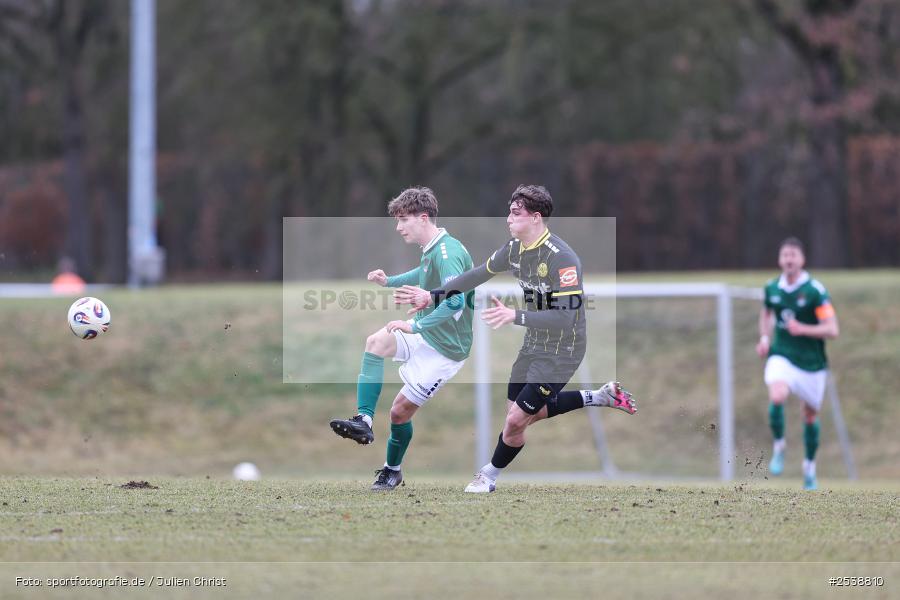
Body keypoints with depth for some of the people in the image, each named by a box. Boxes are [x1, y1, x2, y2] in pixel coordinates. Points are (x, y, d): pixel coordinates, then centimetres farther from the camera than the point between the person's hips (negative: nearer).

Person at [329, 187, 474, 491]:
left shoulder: (447, 254, -25)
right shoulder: (432, 249, 6)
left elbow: (455, 303, -36)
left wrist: (415, 325, -30)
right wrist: (390, 281, 15)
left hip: (445, 349, -8)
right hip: (424, 335, 8)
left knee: (401, 409, -1)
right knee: (375, 342, -18)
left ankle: (392, 470, 23)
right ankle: (364, 421, -23)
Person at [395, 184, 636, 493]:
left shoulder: (561, 258, -29)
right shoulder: (514, 248, -4)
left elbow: (565, 317, -33)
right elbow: (479, 274, 12)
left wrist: (516, 316, -40)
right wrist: (433, 295, 10)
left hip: (561, 351, -9)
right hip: (534, 344, 9)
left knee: (516, 421, -5)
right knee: (523, 414, 18)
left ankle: (489, 477, 21)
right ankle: (601, 396, 27)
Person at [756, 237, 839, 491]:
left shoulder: (815, 291, -13)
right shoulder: (772, 288, 1)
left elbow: (832, 330, -15)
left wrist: (802, 329, -27)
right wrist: (765, 338, 8)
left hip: (811, 362, -1)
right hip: (782, 356, 1)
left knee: (810, 416, 10)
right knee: (777, 396, -27)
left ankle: (810, 466, 32)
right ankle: (778, 447, -5)